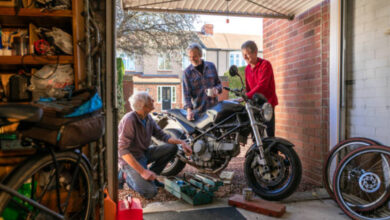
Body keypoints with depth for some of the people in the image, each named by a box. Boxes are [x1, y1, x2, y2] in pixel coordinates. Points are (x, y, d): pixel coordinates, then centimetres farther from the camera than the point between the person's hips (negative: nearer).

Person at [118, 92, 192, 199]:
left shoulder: (148, 118, 0)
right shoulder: (129, 120, -25)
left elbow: (161, 135, 6)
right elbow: (123, 150, -28)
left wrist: (181, 142, -9)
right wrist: (142, 171, -31)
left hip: (144, 153, 8)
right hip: (130, 159, -8)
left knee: (172, 148, -2)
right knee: (150, 192, -23)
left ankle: (151, 176, 5)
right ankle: (126, 176, 3)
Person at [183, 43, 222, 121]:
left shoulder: (211, 66, 7)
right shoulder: (187, 72, 0)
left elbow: (218, 83, 16)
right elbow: (186, 93, -4)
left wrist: (217, 89, -7)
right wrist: (189, 110, -16)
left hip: (214, 106, 2)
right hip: (198, 110, -2)